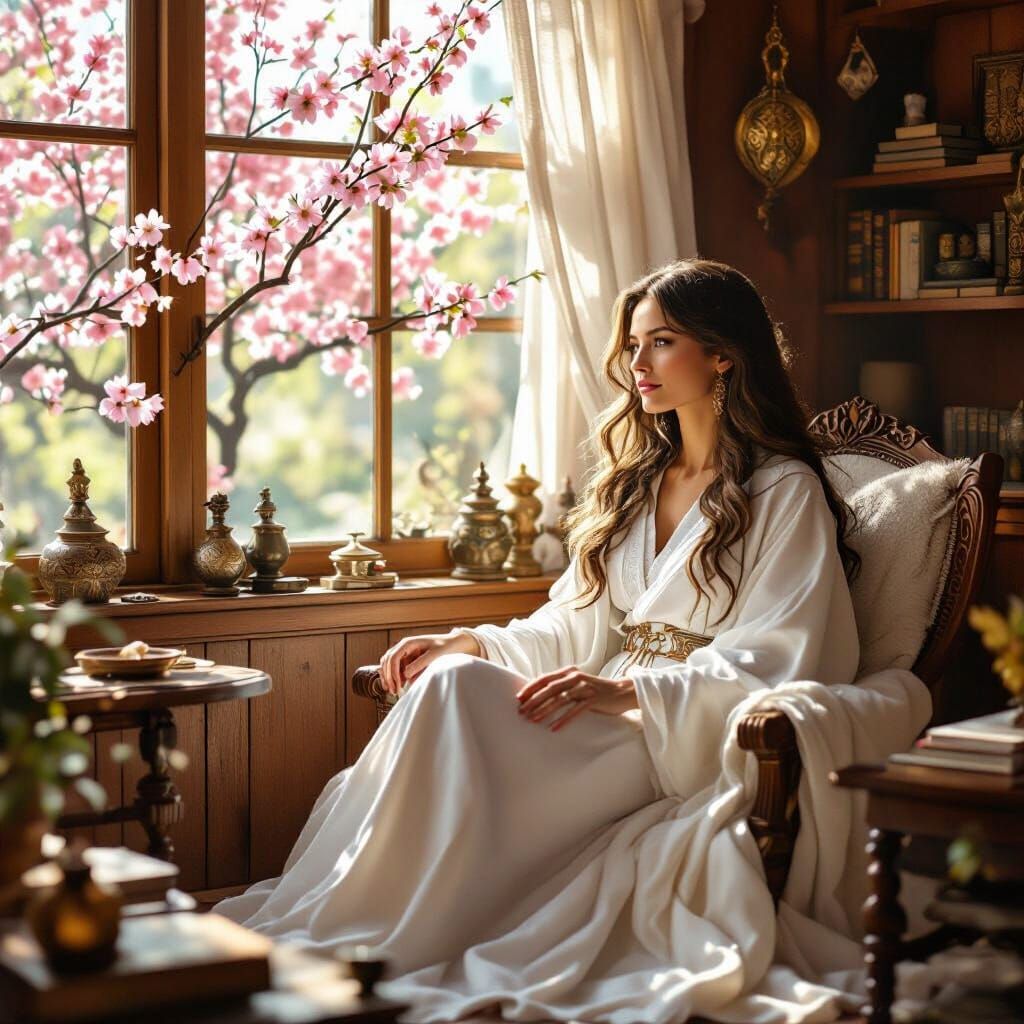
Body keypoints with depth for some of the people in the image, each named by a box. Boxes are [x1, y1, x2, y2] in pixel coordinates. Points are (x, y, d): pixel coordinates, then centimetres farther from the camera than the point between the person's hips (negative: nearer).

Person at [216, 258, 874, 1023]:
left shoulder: (785, 492, -2)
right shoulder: (634, 480, 20)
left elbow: (774, 660, -11)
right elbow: (576, 627, 19)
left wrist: (628, 690, -25)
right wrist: (472, 642, 0)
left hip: (692, 736, -6)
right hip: (614, 717, 7)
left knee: (456, 693, -28)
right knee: (452, 675, -25)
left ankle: (349, 950, -29)